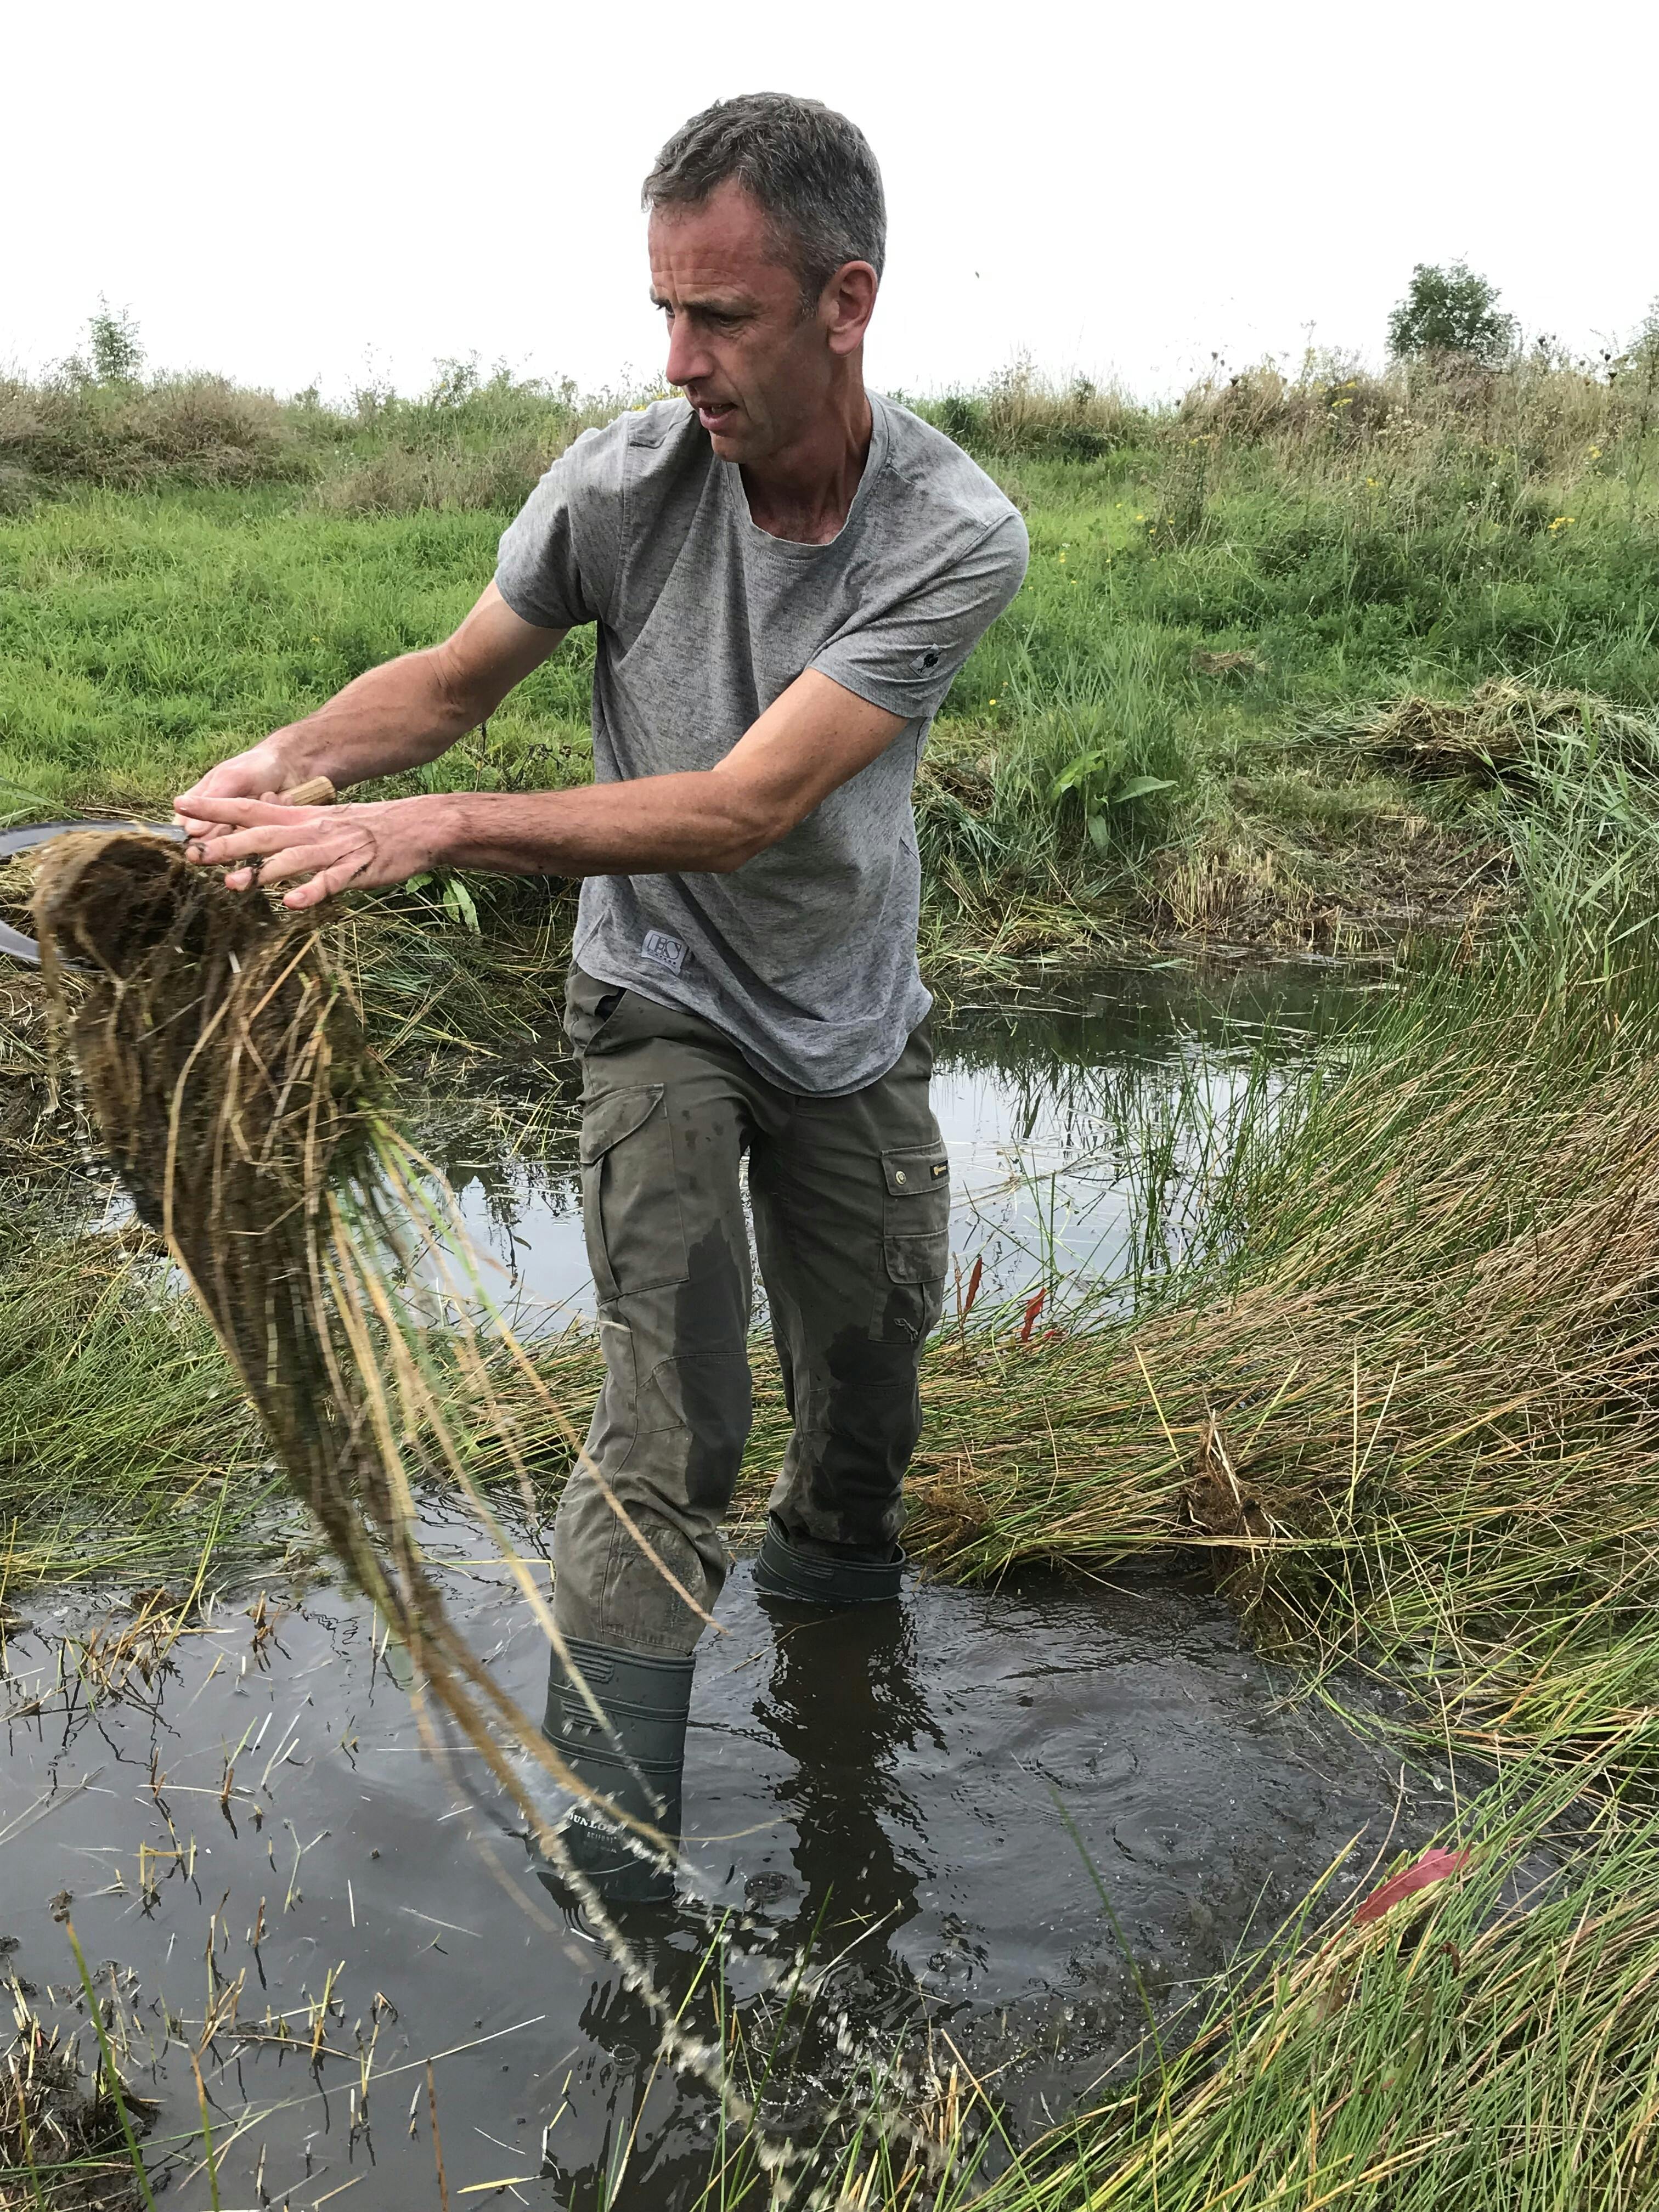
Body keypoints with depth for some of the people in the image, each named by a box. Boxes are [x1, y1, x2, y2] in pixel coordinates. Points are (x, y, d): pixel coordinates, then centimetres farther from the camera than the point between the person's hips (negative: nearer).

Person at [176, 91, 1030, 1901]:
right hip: (663, 1011, -1)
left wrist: (434, 830, -40)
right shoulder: (622, 483, -19)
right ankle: (609, 1852, 0)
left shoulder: (955, 536, -23)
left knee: (868, 1386, 17)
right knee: (665, 1429, -11)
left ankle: (828, 1567, 50)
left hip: (856, 1033, 1)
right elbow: (457, 677, -3)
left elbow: (752, 804, -32)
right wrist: (296, 758, -24)